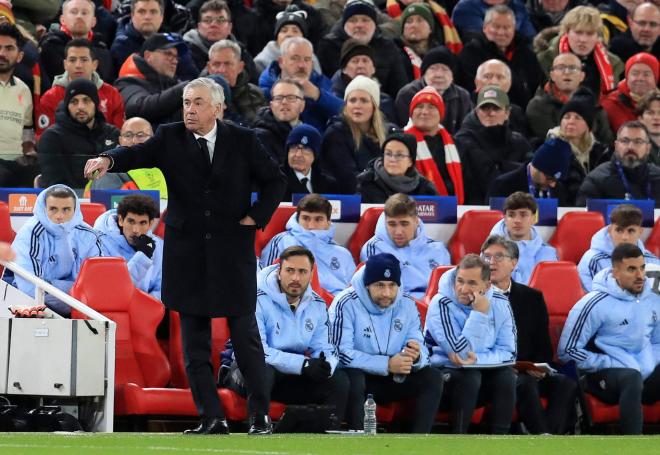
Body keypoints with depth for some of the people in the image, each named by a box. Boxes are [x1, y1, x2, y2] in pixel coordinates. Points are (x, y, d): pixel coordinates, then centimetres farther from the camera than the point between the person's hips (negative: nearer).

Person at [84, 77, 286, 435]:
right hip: (187, 254, 2)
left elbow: (274, 181, 9)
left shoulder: (242, 141, 0)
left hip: (233, 251, -2)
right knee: (194, 342, 3)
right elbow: (139, 154, -16)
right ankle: (211, 417, 8)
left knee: (245, 336, 2)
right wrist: (108, 160, -36)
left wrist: (257, 217, -3)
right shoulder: (170, 138, 1)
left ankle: (259, 415, 10)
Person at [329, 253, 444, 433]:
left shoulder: (407, 305, -1)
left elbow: (422, 351, -1)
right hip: (357, 377, -5)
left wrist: (416, 357, -27)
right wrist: (387, 364, -29)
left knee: (432, 377, -14)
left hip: (393, 380, 5)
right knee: (352, 378, -37)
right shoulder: (346, 304, -17)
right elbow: (341, 354, -25)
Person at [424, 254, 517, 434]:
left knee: (507, 374, -25)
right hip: (444, 375, -4)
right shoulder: (441, 304, -17)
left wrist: (477, 359, -24)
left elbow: (508, 353, -7)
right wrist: (480, 313, -26)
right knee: (469, 375, -33)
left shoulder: (499, 303, -3)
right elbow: (462, 352, -22)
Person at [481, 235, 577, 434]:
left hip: (530, 371, 4)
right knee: (525, 383, -36)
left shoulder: (532, 297, 18)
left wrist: (540, 367, -7)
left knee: (566, 384, -24)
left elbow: (544, 344, 16)